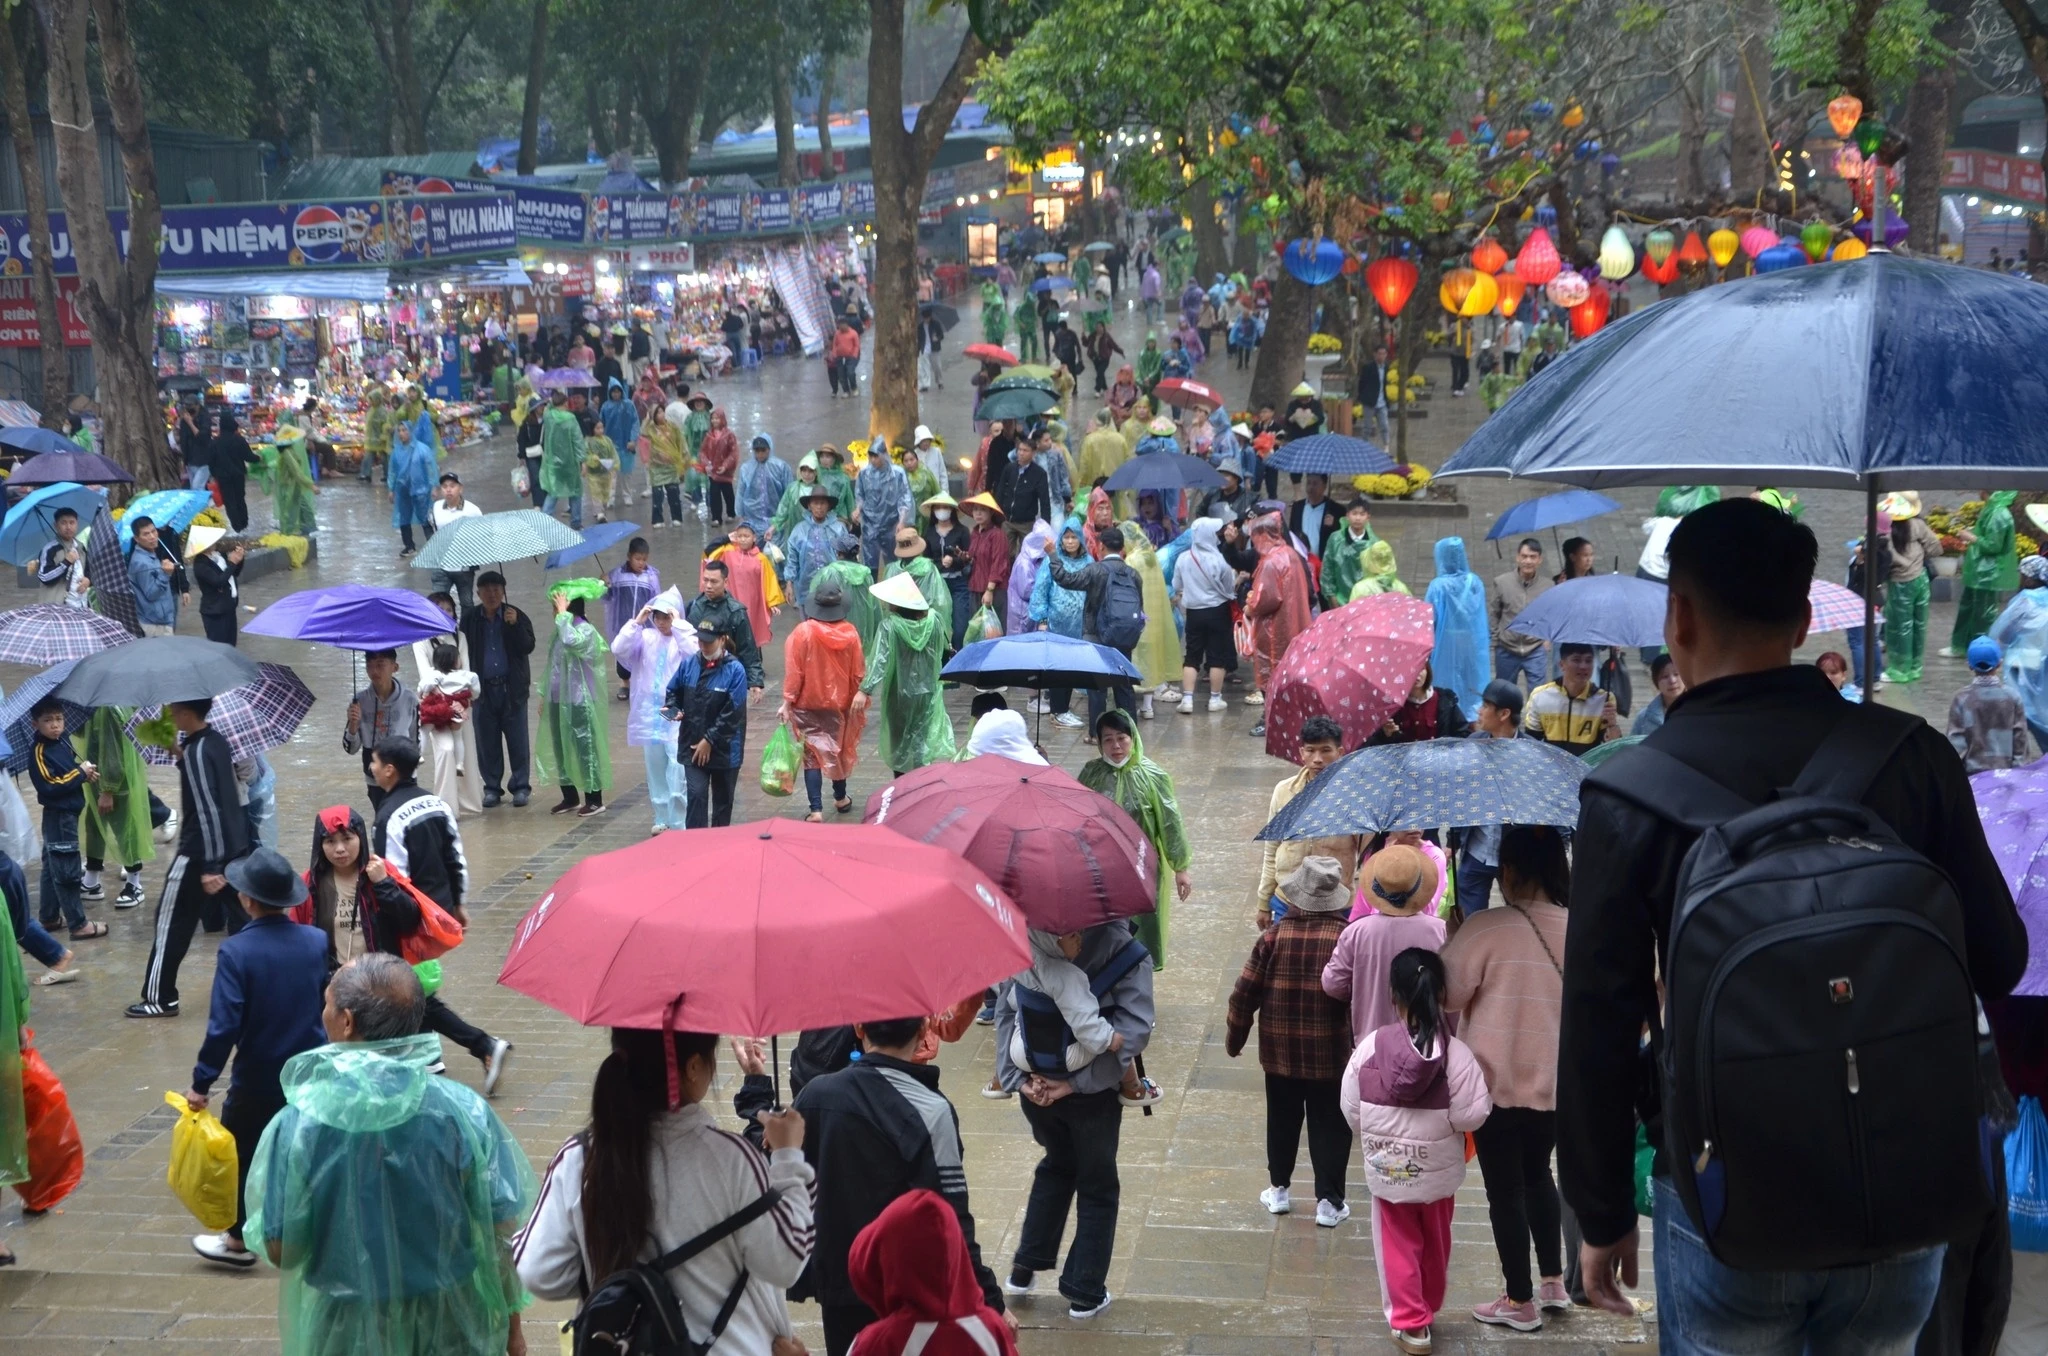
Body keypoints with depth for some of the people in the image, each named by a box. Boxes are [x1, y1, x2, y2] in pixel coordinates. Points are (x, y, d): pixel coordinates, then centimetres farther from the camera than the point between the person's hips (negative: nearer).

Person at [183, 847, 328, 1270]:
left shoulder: (237, 952, -20)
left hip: (258, 1080, -4)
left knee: (241, 1155, 15)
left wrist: (202, 1083, -12)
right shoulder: (316, 942, -7)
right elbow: (328, 1006, 4)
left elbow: (224, 1025, -21)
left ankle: (239, 1240, 27)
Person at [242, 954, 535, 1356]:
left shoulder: (298, 1125, -17)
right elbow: (501, 1231, -11)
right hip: (450, 1323, 0)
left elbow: (280, 1250, -12)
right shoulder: (463, 1110, -15)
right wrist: (511, 1323, 3)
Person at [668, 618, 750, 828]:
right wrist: (673, 709, -7)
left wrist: (709, 740, -14)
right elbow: (673, 691, 15)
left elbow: (732, 713, -16)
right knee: (696, 794, -9)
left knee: (722, 799, 11)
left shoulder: (735, 670, -14)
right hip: (692, 745, 2)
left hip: (724, 748, -2)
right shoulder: (689, 664, 0)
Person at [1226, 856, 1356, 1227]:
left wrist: (1234, 1037, 9)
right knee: (1330, 1126, 9)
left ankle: (1278, 1190, 27)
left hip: (1279, 1050, 2)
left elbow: (1245, 992, -5)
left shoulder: (1274, 936, -8)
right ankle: (1329, 1201, 11)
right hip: (1330, 1053, -2)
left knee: (1282, 1120, 18)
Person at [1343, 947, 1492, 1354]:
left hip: (1386, 1167, 0)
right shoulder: (1454, 1051, -20)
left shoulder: (1371, 1045, -16)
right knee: (1435, 1243, 22)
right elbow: (1470, 1115, -19)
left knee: (1399, 1244, 14)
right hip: (1438, 1167, 0)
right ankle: (1428, 1310, 37)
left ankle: (1410, 1323, 13)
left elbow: (1351, 1108, -6)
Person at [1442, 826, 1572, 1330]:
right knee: (1537, 1174, 26)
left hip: (1496, 1082, -5)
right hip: (1556, 1082, 5)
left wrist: (1453, 941, 6)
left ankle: (1521, 1301, 18)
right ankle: (1553, 1282, 32)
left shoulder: (1485, 928, -20)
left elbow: (1445, 995, -11)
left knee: (1505, 1189, 9)